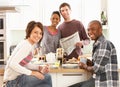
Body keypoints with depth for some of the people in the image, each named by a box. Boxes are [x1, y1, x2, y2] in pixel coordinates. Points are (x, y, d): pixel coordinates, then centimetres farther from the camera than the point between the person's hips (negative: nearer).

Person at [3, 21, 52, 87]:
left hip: (17, 77, 9)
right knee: (47, 77, -9)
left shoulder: (29, 45, 8)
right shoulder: (26, 45, -20)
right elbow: (12, 64, -28)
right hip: (13, 81, -9)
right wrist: (32, 73, -27)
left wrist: (40, 68, 2)